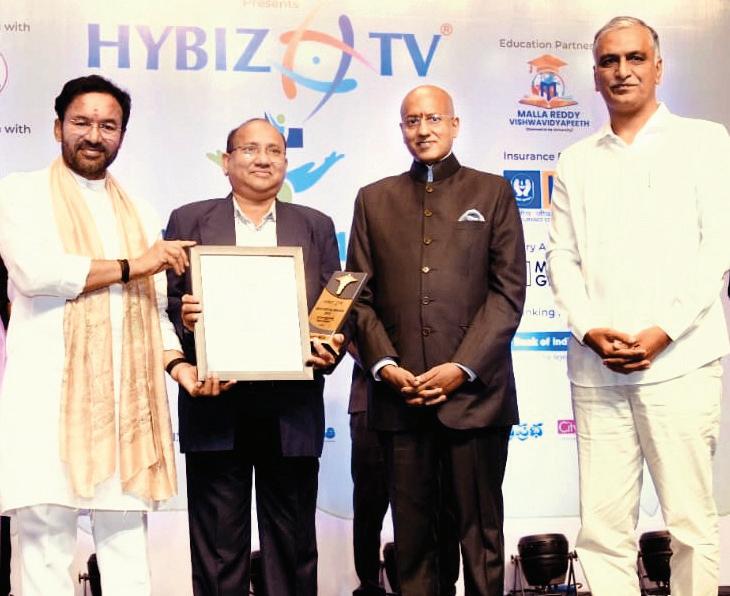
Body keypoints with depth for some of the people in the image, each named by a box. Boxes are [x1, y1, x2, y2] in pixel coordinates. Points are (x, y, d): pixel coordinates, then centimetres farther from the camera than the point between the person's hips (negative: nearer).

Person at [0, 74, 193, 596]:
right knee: (46, 539, -5)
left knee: (127, 543, 4)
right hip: (48, 396, -4)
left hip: (126, 399, 4)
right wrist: (130, 266, -5)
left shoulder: (140, 215, 20)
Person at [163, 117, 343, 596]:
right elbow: (164, 303, 5)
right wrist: (184, 318, -17)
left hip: (292, 411, 1)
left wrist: (331, 349, -10)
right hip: (214, 409, -1)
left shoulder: (317, 227, 13)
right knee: (218, 548, 4)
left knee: (293, 546, 8)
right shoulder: (189, 221, 9)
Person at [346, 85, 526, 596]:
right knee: (412, 532, 6)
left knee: (480, 531, 3)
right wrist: (384, 364, -6)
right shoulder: (375, 199, 15)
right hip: (399, 393, 2)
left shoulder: (492, 192, 9)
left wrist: (462, 367, -9)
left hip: (474, 391, -1)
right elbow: (359, 294, 9)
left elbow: (508, 290, 1)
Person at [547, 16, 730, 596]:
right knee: (602, 526, 1)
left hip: (679, 359, -2)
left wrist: (663, 332, -10)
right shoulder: (576, 162, 16)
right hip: (596, 367, 3)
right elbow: (563, 258, 11)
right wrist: (590, 330, -6)